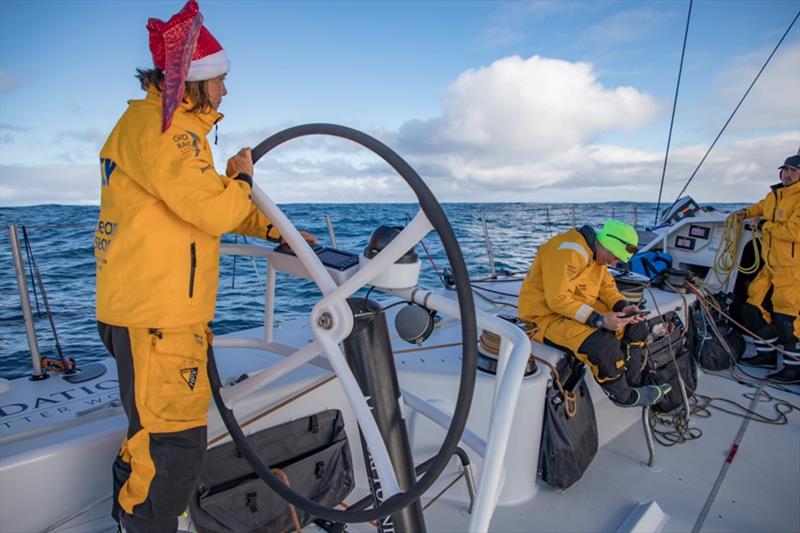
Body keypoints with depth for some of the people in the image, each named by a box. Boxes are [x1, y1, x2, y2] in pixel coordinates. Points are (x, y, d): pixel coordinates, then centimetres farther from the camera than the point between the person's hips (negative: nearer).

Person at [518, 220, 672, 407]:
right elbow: (558, 299, -29)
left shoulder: (597, 252, 5)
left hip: (581, 309, 10)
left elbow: (606, 286, 12)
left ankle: (633, 384, 12)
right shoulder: (570, 251, -25)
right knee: (603, 346, -29)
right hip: (548, 315, -10)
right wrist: (600, 320, -30)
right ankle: (624, 396, -2)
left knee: (635, 327, 3)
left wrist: (623, 307, -8)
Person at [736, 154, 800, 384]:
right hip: (771, 266, 9)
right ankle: (766, 355, 26)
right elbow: (763, 207, 39)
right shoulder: (774, 195, 14)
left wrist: (766, 226, -12)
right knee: (755, 309, 12)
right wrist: (747, 213, 24)